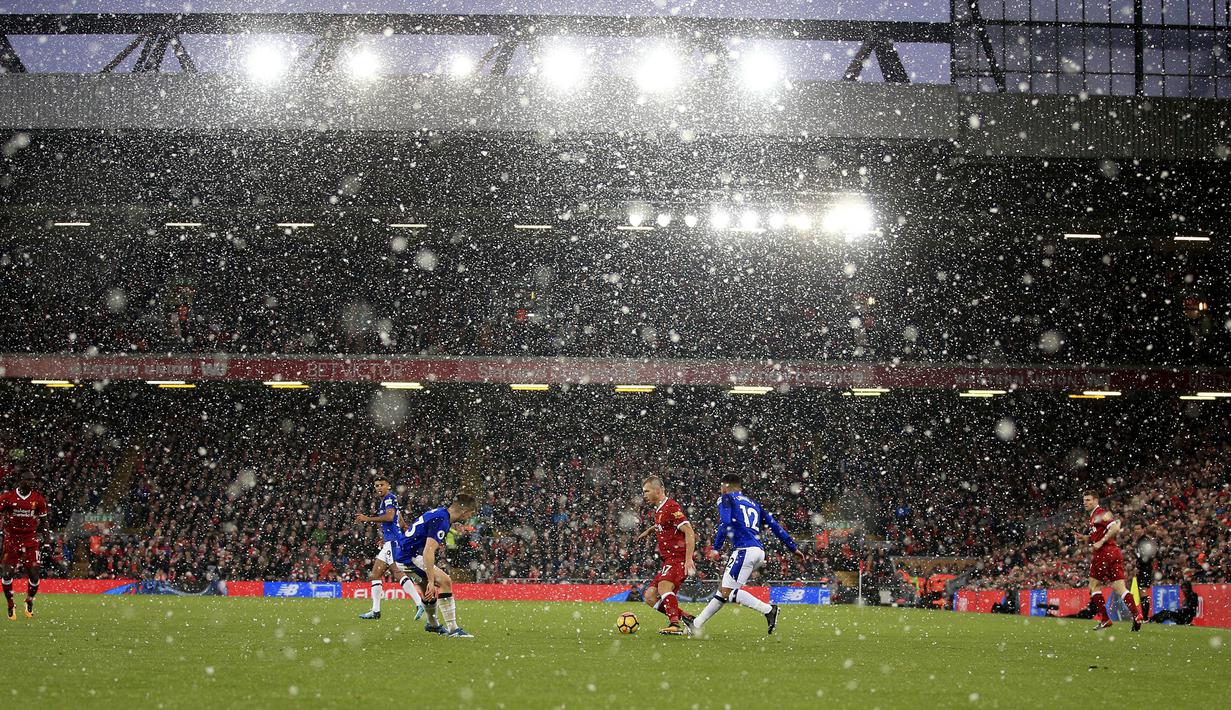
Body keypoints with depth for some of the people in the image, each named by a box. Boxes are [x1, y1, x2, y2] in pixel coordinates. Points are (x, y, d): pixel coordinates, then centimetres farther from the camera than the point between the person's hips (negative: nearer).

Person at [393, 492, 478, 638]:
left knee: (429, 589, 26)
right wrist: (431, 581, -33)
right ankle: (452, 629, -15)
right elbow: (428, 553, -31)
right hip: (409, 557, -10)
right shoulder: (441, 521, -22)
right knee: (445, 581, -15)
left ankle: (432, 625, 46)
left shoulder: (440, 512, 9)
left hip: (401, 553, 10)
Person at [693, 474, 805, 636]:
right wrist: (793, 548, 24)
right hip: (759, 552, 8)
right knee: (723, 589, 14)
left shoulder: (726, 499, 8)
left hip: (744, 550, -8)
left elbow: (725, 523, -9)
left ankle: (768, 610, -19)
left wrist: (716, 549, -9)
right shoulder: (754, 504, 27)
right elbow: (775, 526, 22)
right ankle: (697, 624, 16)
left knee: (727, 592, -7)